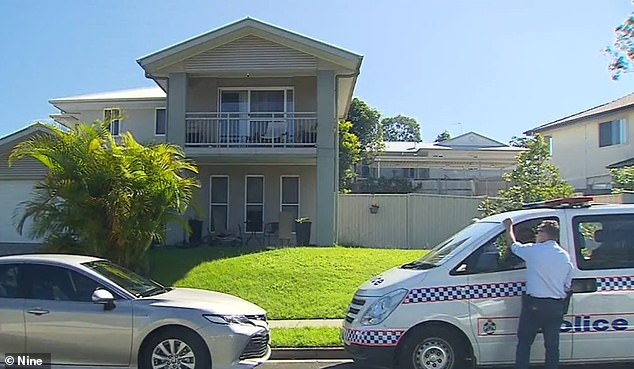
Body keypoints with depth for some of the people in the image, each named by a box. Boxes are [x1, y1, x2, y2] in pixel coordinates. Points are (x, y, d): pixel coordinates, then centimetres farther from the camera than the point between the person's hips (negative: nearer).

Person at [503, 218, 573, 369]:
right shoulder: (565, 256, 6)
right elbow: (567, 286, 12)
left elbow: (514, 246, 10)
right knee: (552, 345, 11)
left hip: (534, 305, -4)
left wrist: (509, 228, 25)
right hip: (556, 307, 4)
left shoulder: (533, 250, -9)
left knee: (524, 342, 7)